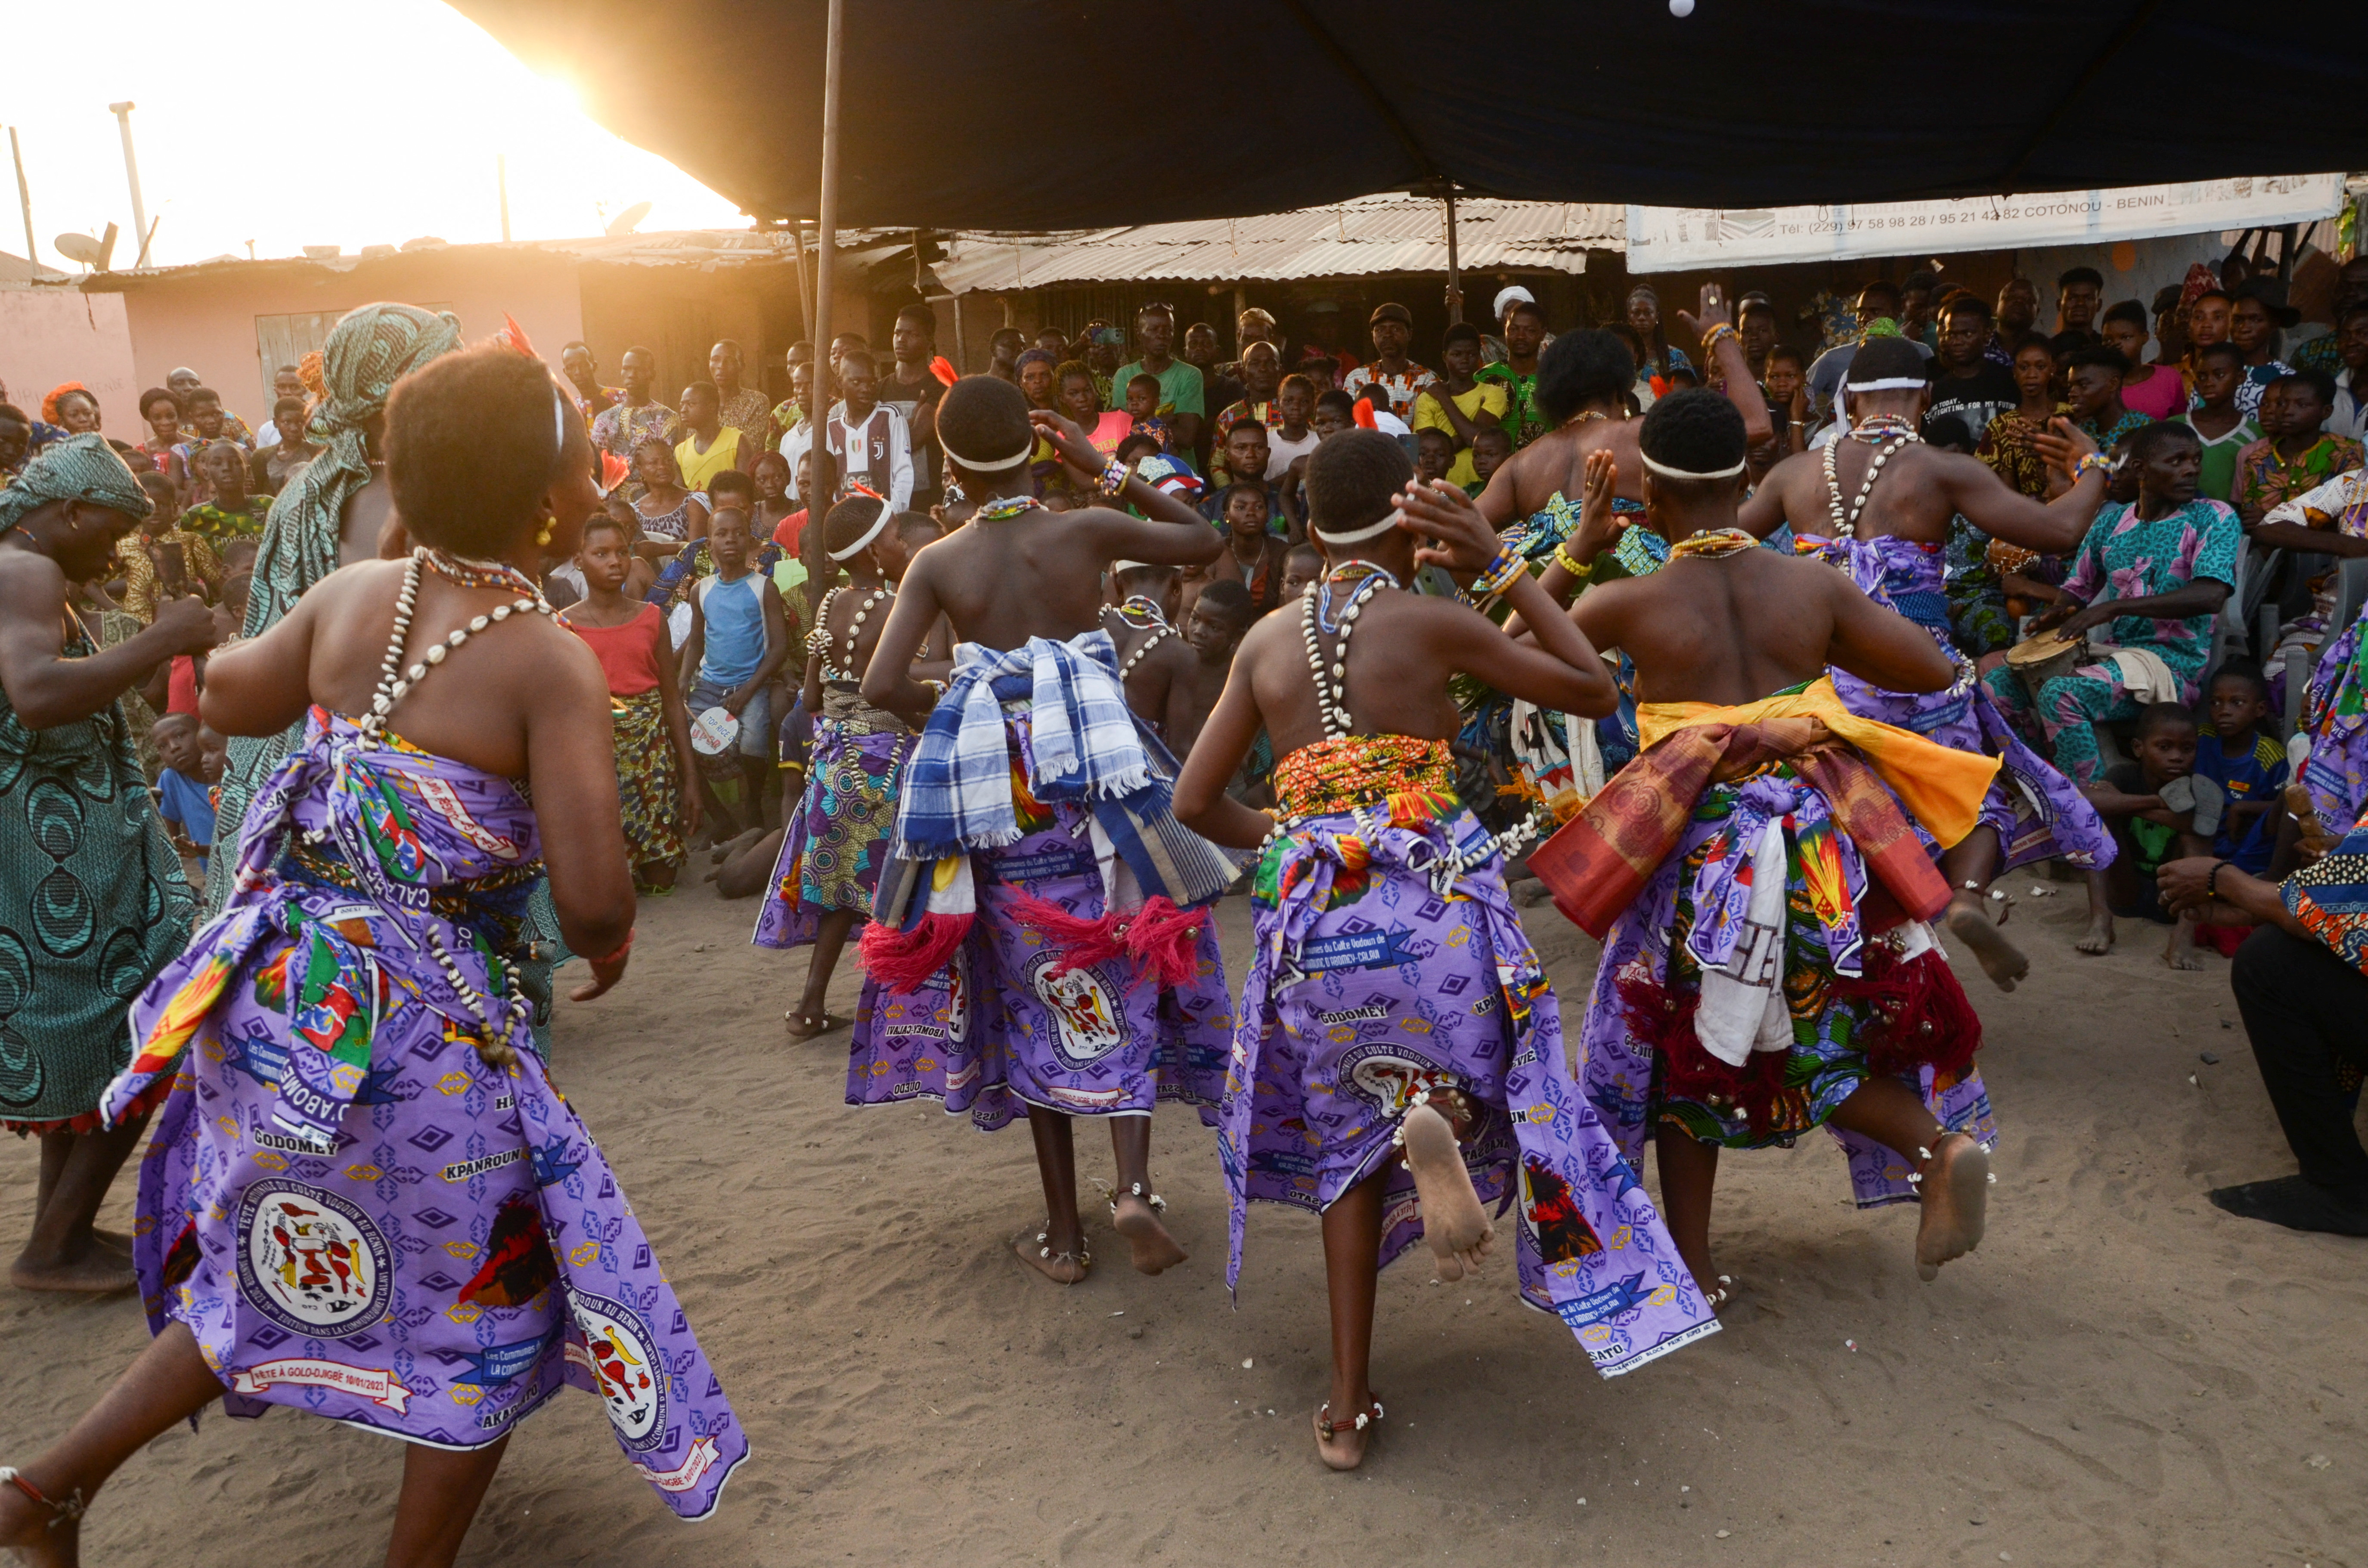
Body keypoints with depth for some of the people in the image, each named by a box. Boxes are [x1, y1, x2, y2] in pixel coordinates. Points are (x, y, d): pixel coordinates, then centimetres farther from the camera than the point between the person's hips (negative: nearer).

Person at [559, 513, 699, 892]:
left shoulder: (651, 618, 3)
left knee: (660, 880, 5)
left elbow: (673, 700, 3)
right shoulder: (564, 626, -2)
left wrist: (691, 779, 2)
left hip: (651, 748, 2)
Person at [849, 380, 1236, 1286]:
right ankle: (1132, 1184, -9)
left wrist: (953, 710, 7)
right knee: (1123, 983, 11)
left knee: (1037, 1003, 12)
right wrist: (1108, 471, 10)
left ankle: (1062, 1234, 18)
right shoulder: (1087, 530, -4)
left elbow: (882, 685, -12)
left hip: (994, 790, 1)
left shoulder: (938, 563, -3)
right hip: (1095, 776, -1)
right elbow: (1206, 541, 11)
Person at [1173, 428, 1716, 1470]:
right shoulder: (1431, 622, -4)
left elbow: (1196, 802, 9)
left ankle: (1348, 1408, 16)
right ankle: (1439, 1125, -20)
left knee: (1352, 1146, 18)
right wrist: (1502, 570, 7)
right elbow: (1594, 690, 6)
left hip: (1311, 915, 4)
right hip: (1430, 902, -3)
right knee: (1487, 1090, 18)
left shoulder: (1267, 641, 8)